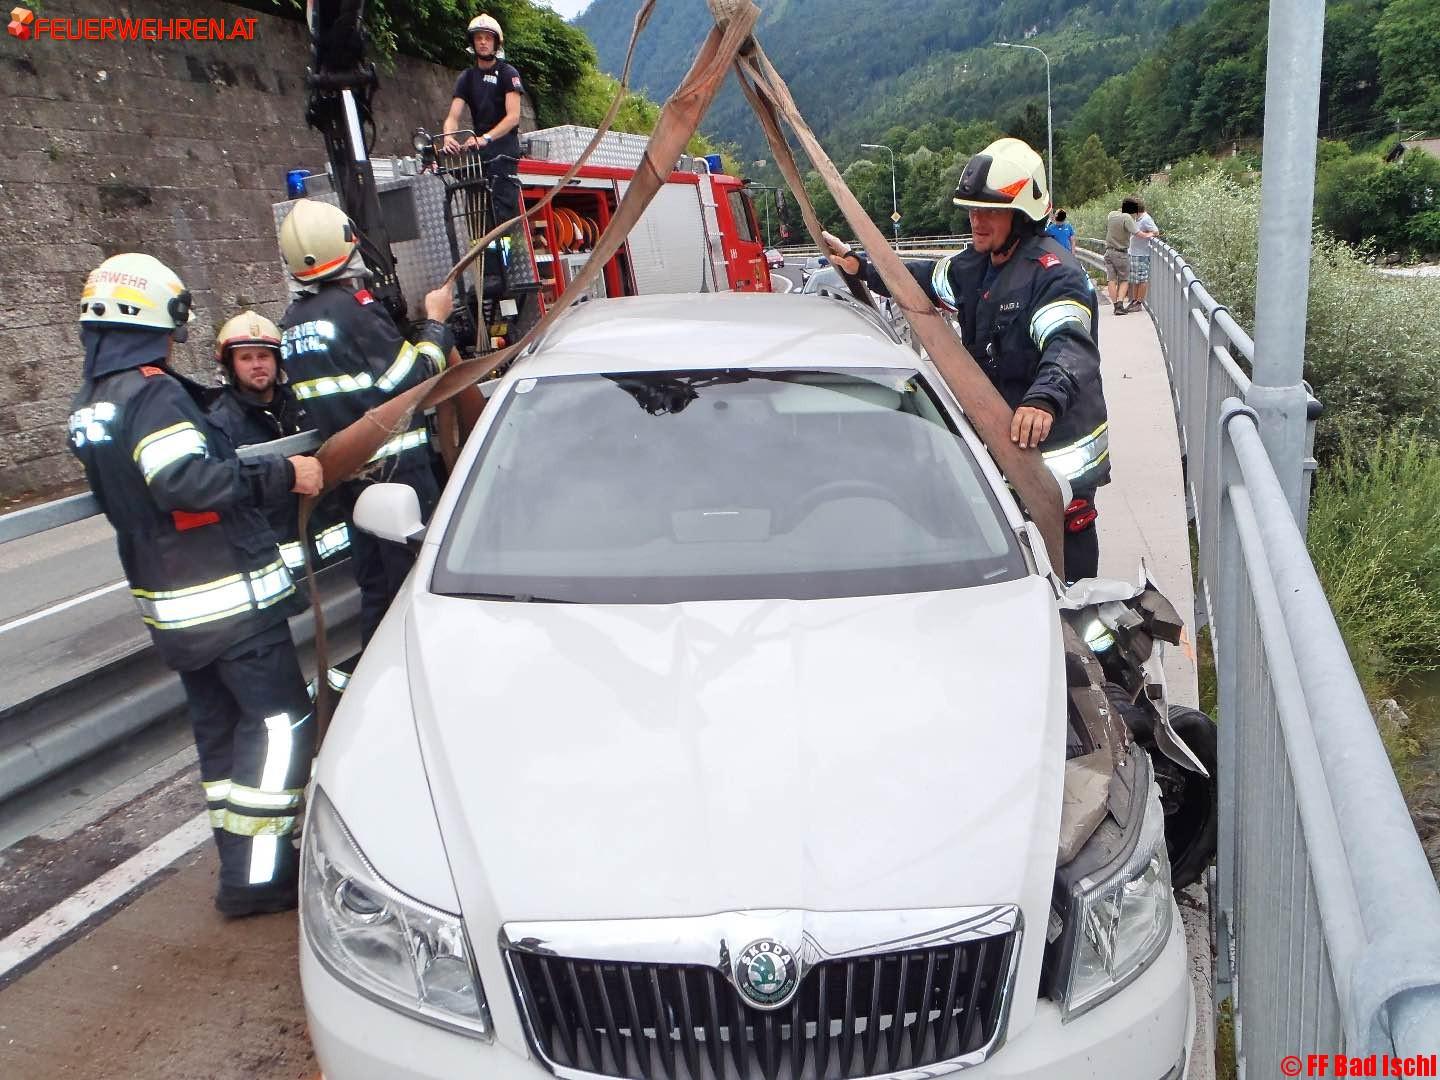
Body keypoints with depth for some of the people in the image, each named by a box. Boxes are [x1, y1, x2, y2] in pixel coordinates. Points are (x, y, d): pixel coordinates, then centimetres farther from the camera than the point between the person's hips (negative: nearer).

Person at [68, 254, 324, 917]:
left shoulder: (89, 406, 13)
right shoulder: (153, 392, -16)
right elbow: (188, 482, -29)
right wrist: (282, 477, -23)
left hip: (168, 603, 9)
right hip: (229, 596, -9)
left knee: (220, 725, 16)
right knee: (279, 720, -2)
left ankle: (245, 864, 25)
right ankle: (256, 876, 0)